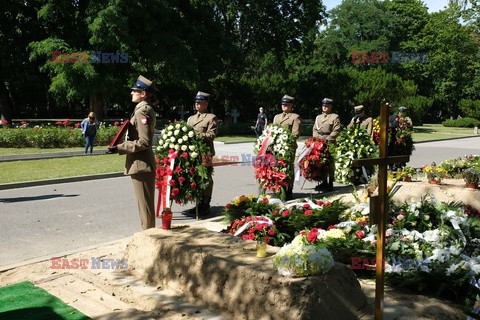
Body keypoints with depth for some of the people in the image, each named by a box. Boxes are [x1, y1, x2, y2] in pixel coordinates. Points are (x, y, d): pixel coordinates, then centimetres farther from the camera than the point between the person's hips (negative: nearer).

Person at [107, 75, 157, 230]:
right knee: (147, 204, 17)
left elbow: (144, 142, -23)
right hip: (144, 164, 10)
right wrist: (122, 146, 19)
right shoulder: (147, 109, 15)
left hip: (141, 165, -10)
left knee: (145, 205, -1)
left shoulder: (142, 111, -16)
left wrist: (120, 148, -20)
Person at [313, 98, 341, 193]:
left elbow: (336, 130, -9)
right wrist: (316, 138, 1)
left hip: (330, 143, -6)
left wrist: (327, 139, -16)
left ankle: (330, 184, 0)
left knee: (330, 163, -4)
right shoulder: (318, 117, 18)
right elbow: (315, 129, 17)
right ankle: (324, 182, 19)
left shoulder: (335, 117, -1)